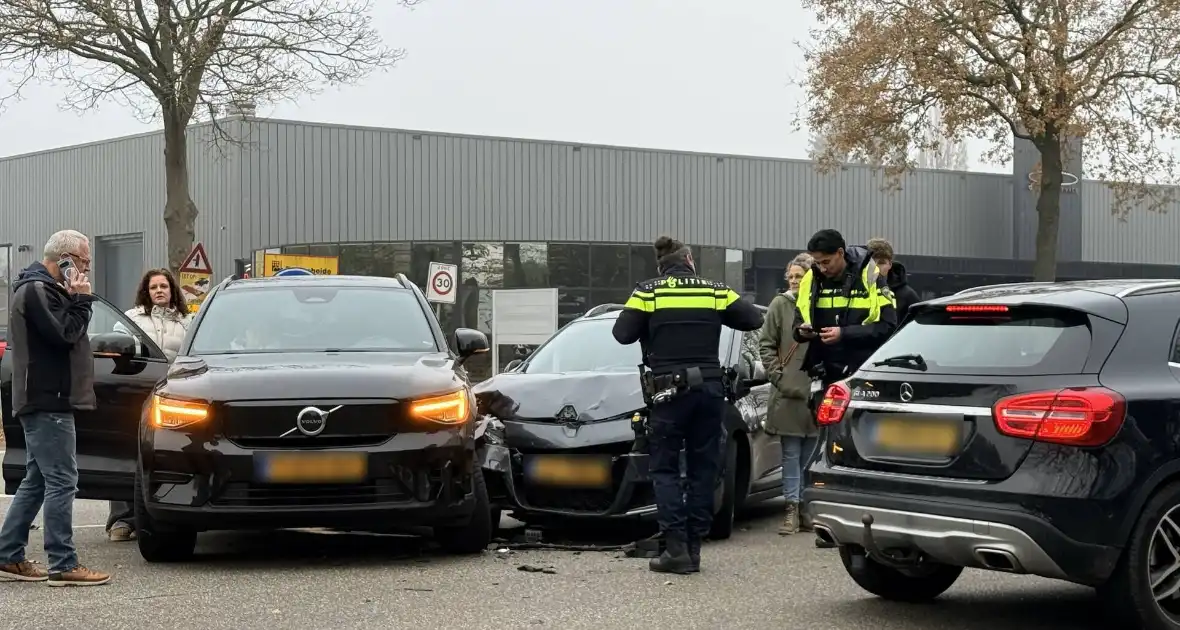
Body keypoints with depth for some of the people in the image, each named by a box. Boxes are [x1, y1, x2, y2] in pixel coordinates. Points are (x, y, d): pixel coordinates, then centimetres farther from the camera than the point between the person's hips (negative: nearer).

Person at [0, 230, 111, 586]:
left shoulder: (44, 289, 21)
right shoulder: (36, 290, -12)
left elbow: (66, 333, 24)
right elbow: (63, 333, -20)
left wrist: (75, 300, 10)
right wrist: (80, 300, -11)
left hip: (46, 400, 11)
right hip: (47, 401, -11)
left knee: (37, 481, 14)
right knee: (61, 481, -11)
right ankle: (63, 566, -11)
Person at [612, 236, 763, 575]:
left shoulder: (648, 292, -2)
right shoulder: (716, 291, 5)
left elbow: (622, 334, -3)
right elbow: (755, 319, 7)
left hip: (670, 390, -2)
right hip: (709, 388, 2)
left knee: (665, 468, 5)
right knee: (703, 469, 9)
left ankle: (676, 547, -6)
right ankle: (694, 547, 8)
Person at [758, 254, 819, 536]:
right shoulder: (780, 305, 0)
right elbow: (766, 344, 2)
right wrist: (777, 375, -6)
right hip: (789, 392, -2)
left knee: (810, 455, 10)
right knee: (792, 455, 1)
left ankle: (807, 508, 21)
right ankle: (792, 510, 5)